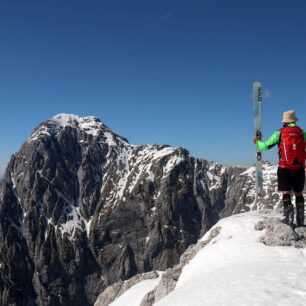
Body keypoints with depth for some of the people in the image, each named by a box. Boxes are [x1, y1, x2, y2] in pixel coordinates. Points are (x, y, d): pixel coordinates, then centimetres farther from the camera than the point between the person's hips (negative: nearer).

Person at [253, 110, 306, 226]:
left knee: (286, 192, 1)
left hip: (285, 168, -2)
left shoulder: (279, 133, -1)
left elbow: (264, 146, 4)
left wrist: (257, 142, 23)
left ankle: (289, 218, -8)